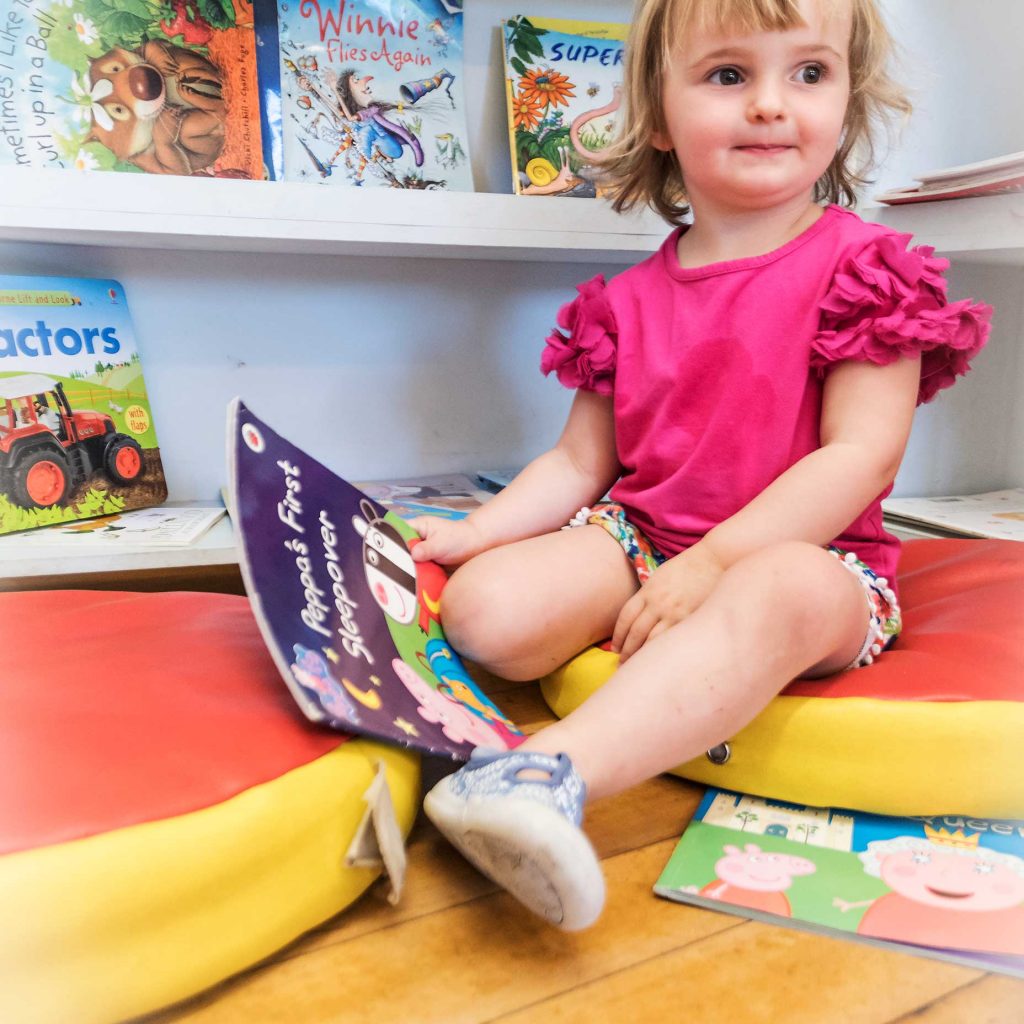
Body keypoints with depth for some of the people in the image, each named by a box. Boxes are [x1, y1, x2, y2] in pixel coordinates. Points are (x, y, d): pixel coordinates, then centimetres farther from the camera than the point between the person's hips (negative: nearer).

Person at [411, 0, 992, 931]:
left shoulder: (863, 270, 0)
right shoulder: (631, 301, 10)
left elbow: (861, 454, -11)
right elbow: (579, 462, 10)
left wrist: (714, 561, -21)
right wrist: (470, 534, -4)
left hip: (800, 554, -3)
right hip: (638, 540, 4)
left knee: (782, 595, -40)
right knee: (487, 603, -18)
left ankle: (550, 774, -51)